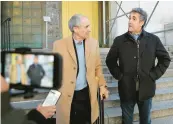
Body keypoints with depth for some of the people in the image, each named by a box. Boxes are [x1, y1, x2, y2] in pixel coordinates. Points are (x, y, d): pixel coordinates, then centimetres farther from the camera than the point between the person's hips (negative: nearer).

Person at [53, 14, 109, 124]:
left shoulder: (93, 43, 0)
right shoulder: (59, 45, -8)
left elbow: (97, 66, 10)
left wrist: (102, 85, 5)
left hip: (87, 94, 2)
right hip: (67, 96, -2)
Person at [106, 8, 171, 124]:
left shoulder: (153, 39, -3)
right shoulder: (119, 40, -3)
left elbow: (165, 58, 5)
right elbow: (110, 60, 6)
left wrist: (154, 75, -3)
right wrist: (118, 75, -3)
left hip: (146, 89, 1)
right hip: (126, 89, 0)